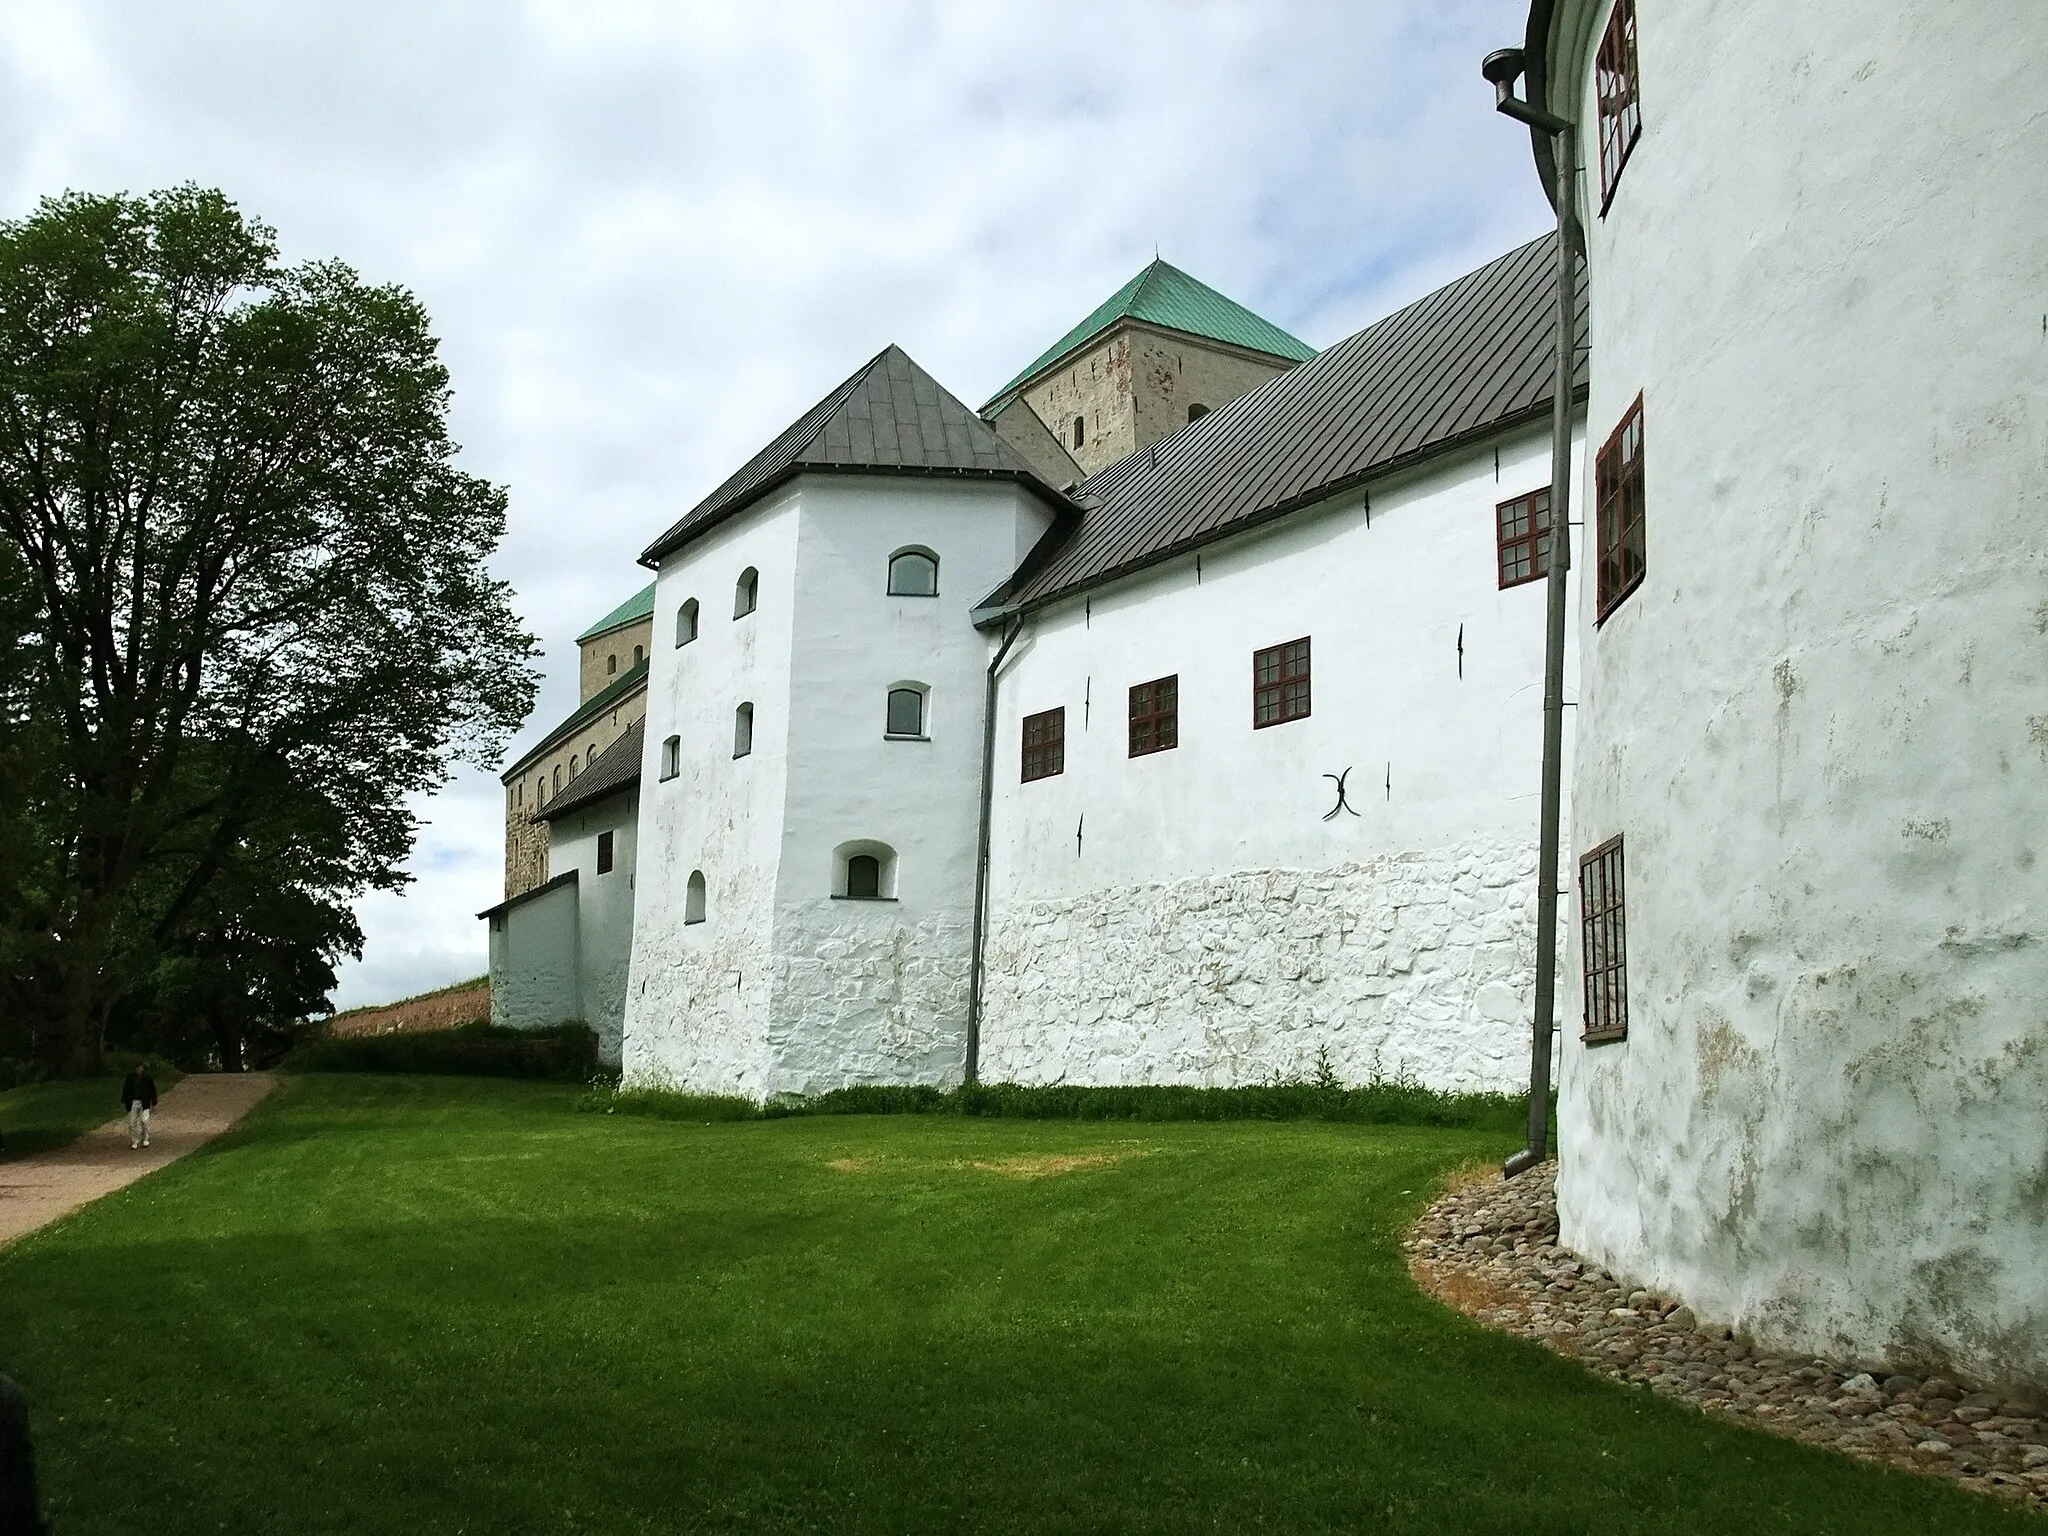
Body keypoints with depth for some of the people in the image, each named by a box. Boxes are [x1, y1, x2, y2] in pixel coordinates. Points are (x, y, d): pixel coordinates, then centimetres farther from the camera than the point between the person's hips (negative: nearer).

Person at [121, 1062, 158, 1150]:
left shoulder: (147, 1077, -2)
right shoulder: (130, 1077, 2)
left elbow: (152, 1090, 4)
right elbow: (126, 1089, 11)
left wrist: (154, 1103, 5)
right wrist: (123, 1102, 10)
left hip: (144, 1103, -2)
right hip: (133, 1102, 2)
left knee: (144, 1121, -4)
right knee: (132, 1123, 0)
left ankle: (145, 1140, 12)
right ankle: (134, 1142, 5)